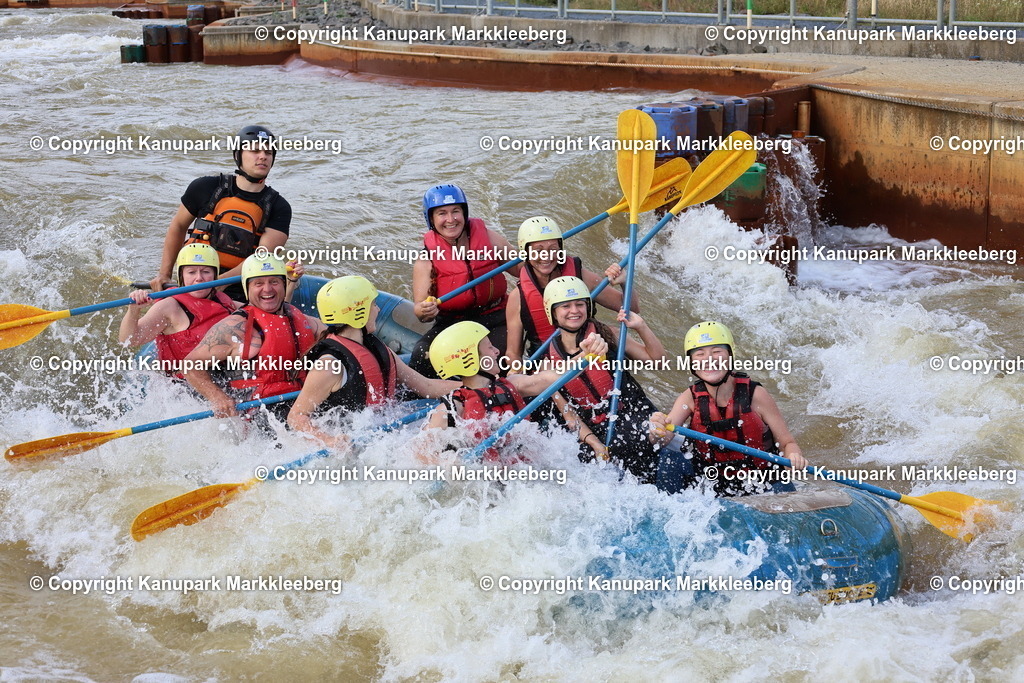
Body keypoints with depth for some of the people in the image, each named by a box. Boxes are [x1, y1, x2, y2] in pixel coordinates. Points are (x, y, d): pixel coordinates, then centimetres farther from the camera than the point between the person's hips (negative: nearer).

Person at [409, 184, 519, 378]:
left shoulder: (488, 238, 0)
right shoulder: (427, 259, -3)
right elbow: (420, 307, -11)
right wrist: (424, 312, -36)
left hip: (496, 319, 0)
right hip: (451, 324, 0)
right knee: (421, 357, -25)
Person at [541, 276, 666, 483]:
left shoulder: (605, 335, 2)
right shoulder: (550, 360, 6)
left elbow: (657, 358, 1)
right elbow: (568, 415, 5)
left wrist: (641, 327, -14)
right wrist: (593, 442, -10)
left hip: (635, 415, -3)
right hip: (597, 431, 3)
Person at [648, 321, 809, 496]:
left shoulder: (755, 395, -9)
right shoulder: (691, 398, -3)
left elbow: (787, 442, -4)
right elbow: (664, 438, -18)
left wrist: (795, 457, -28)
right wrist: (658, 433, -43)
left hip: (760, 487, -1)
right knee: (671, 466, -21)